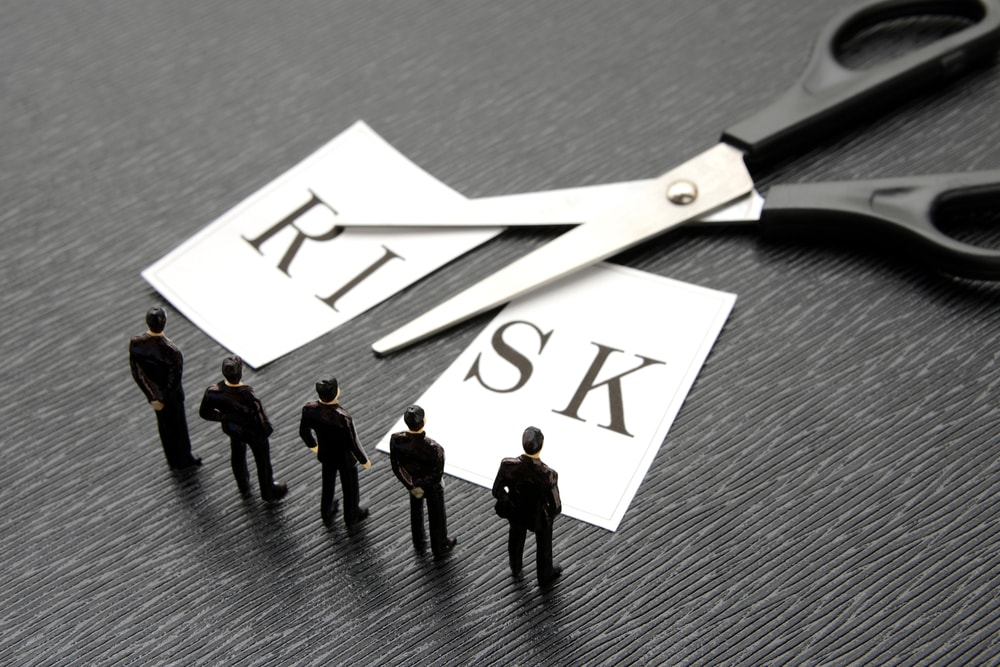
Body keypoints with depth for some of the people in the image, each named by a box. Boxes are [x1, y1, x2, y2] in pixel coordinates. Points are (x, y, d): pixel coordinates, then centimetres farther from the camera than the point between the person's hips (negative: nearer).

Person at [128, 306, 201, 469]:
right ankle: (183, 459, 47)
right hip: (171, 395, -3)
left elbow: (137, 374, -16)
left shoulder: (135, 344, -26)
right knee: (178, 423, 23)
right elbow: (174, 381, -26)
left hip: (153, 392, 3)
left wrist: (152, 398, -6)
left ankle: (173, 459, 50)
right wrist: (163, 399, -9)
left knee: (163, 422, 28)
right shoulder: (173, 352, -37)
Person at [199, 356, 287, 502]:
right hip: (253, 433, -4)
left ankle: (243, 485, 61)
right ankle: (268, 492, 49)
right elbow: (260, 420, -29)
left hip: (232, 429, 4)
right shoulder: (249, 397, -41)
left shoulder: (213, 392, -30)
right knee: (263, 461, 25)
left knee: (237, 457, 34)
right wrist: (265, 432, -6)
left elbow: (204, 413, -12)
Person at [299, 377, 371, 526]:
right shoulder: (343, 418, -41)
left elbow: (303, 431, -7)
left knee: (328, 484, 31)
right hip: (345, 458, -4)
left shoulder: (309, 409, -27)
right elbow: (353, 443, -28)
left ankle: (326, 513, 55)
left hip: (326, 454, 4)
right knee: (350, 486, 25)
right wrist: (364, 460, -8)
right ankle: (351, 516, 50)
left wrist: (312, 445, 15)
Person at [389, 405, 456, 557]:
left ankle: (418, 543, 56)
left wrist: (411, 486, -5)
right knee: (436, 516, 24)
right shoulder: (434, 449, -42)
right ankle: (439, 548, 50)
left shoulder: (396, 440, -31)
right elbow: (437, 475, -28)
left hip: (412, 482, 3)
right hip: (432, 487, -3)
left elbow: (396, 468, -18)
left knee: (416, 511, 32)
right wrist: (424, 487, -9)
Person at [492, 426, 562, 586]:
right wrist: (552, 512, -4)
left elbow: (497, 491, -17)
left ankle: (515, 567, 63)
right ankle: (545, 576, 56)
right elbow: (555, 507, -29)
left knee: (516, 538, 34)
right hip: (539, 517, -2)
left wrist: (510, 502, 5)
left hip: (516, 511, 3)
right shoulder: (548, 475, -41)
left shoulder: (508, 465, -34)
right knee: (543, 544, 29)